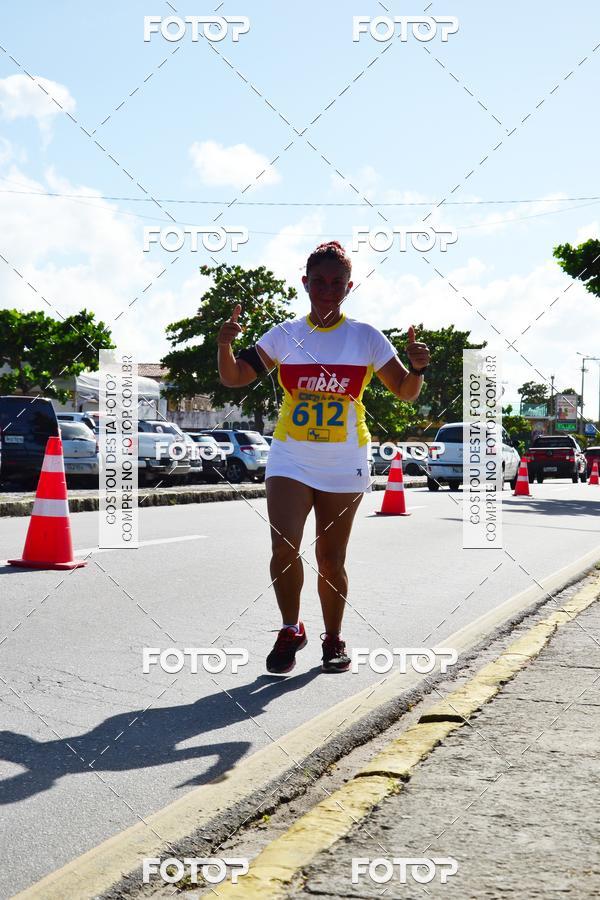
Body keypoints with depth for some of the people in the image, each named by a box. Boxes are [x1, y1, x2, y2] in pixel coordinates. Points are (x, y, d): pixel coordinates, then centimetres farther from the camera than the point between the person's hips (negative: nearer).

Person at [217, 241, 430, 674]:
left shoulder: (366, 337, 0)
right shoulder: (284, 334, 3)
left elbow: (406, 392, 3)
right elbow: (234, 378, 4)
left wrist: (418, 368, -19)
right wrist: (225, 345, -15)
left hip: (344, 464, 0)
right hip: (291, 459, 0)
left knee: (331, 559, 7)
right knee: (284, 548, -15)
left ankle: (334, 639, 26)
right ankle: (291, 630, 8)